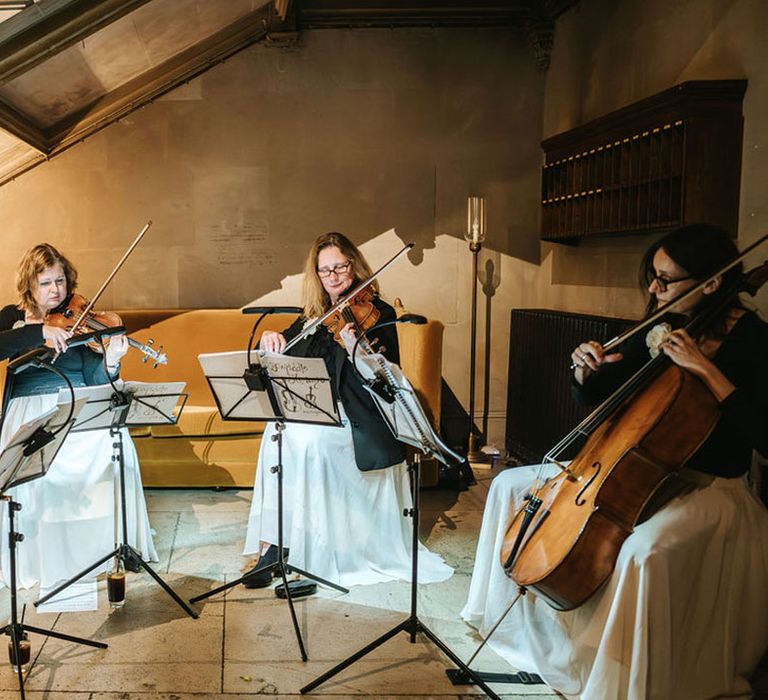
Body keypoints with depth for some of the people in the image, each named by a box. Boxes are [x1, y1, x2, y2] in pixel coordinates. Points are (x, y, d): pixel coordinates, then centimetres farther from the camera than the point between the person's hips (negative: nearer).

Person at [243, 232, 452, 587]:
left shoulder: (378, 313, -4)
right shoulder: (313, 315, 13)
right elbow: (283, 359, 16)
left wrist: (355, 350, -32)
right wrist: (271, 339, -7)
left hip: (357, 421, -5)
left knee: (305, 437, -31)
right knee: (277, 430, -25)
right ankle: (271, 541, -20)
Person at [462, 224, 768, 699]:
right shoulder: (659, 330, 3)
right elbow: (593, 395, 12)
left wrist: (707, 370, -30)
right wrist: (586, 369, -10)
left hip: (709, 489, -7)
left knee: (645, 550, -40)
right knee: (512, 485, 3)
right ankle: (508, 613, 20)